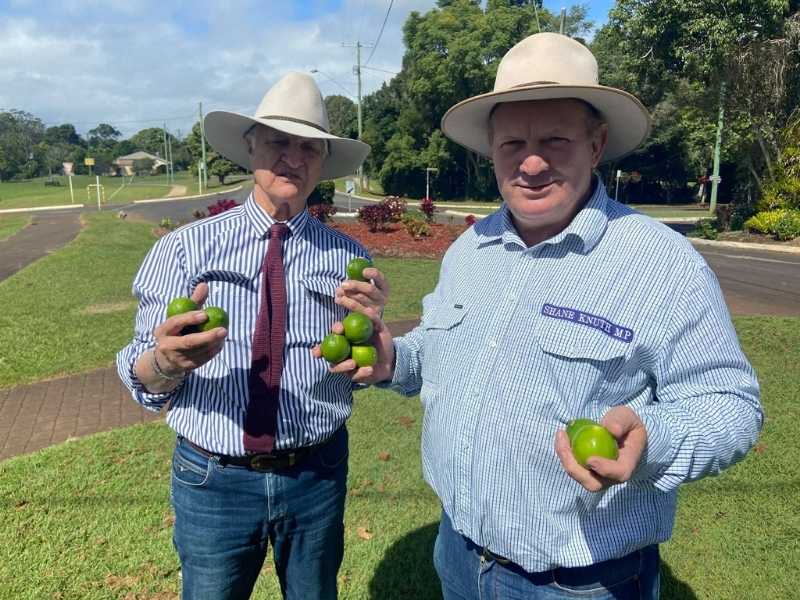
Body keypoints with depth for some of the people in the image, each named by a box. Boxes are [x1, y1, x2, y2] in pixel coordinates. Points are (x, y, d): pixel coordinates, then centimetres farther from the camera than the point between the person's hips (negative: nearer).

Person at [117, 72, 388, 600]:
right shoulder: (184, 248, -7)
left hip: (318, 475, 2)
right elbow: (143, 377, -8)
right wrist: (166, 360, -30)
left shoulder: (348, 257, -4)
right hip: (213, 479, -1)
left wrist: (370, 323, -21)